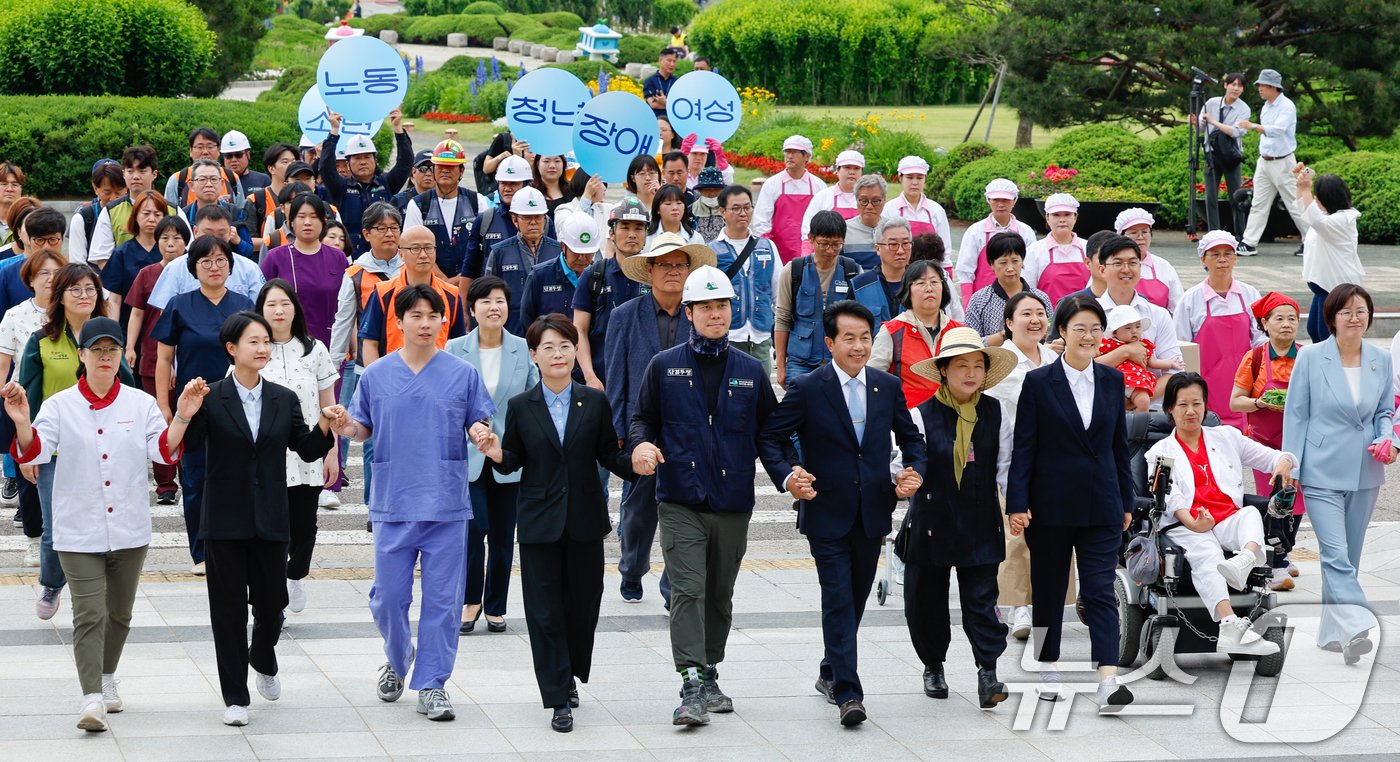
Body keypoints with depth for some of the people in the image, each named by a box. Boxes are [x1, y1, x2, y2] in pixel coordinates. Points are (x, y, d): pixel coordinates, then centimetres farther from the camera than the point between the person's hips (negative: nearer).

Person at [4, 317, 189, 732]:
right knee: (89, 614, -11)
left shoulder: (141, 404, 3)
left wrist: (182, 418, -24)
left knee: (119, 612, 16)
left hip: (129, 530, 3)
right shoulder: (60, 405, -2)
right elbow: (36, 450, -13)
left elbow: (163, 450, -7)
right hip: (79, 531, -3)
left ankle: (108, 677, 37)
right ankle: (92, 698, -15)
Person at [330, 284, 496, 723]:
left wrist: (480, 433, -16)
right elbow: (365, 429, 11)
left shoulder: (463, 375, 3)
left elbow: (478, 424, 7)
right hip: (394, 503, 1)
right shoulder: (376, 376, 4)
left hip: (447, 504, -1)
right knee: (388, 596, 2)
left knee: (442, 598, 0)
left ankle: (431, 683, 9)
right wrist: (349, 429, -11)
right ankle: (398, 660, 30)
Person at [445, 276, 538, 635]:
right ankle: (470, 601, 5)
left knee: (503, 535, 7)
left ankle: (495, 607, 21)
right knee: (475, 527, -14)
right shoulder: (455, 350, -1)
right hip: (467, 455, -2)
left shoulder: (523, 350, 1)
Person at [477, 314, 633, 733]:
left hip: (585, 521, 1)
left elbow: (609, 455, 6)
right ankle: (559, 701, 3)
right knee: (545, 612, -2)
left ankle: (571, 674, 35)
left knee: (583, 605, 8)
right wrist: (498, 455, -17)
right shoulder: (521, 407, 0)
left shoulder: (595, 403, 3)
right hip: (540, 522, -1)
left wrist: (635, 462, -13)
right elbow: (513, 462, 4)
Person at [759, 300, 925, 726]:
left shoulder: (888, 387, 5)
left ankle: (831, 673, 34)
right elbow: (771, 438, -4)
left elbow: (910, 438, 17)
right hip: (827, 514, -4)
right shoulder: (807, 390, -7)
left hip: (873, 513, 4)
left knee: (855, 599, 15)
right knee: (838, 602, -10)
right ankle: (847, 693, -11)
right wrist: (787, 475, -21)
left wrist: (915, 472, -2)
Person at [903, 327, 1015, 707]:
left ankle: (988, 671, -5)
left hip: (981, 523, 0)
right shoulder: (922, 416, -6)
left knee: (981, 598, -6)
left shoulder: (995, 414, 2)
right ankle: (933, 665, 30)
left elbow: (1005, 467, 8)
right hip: (932, 522, 0)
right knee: (926, 601, 11)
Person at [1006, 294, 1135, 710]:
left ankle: (1108, 680, -17)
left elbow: (1120, 444, 12)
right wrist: (1017, 504, -10)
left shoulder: (1112, 380, 6)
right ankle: (1048, 671, 23)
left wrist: (1126, 502, 11)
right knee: (1049, 589, 10)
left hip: (1100, 504, 1)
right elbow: (1023, 447, -4)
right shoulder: (1039, 382, -4)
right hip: (1051, 503, -1)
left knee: (1100, 590, -7)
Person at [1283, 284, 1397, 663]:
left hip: (1365, 472, 4)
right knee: (1336, 556, -15)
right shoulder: (1311, 358, -4)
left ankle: (1332, 631, 20)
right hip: (1323, 471, -4)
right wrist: (1291, 466, -4)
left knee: (1349, 557, 10)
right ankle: (1356, 627, -26)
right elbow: (1296, 414, -1)